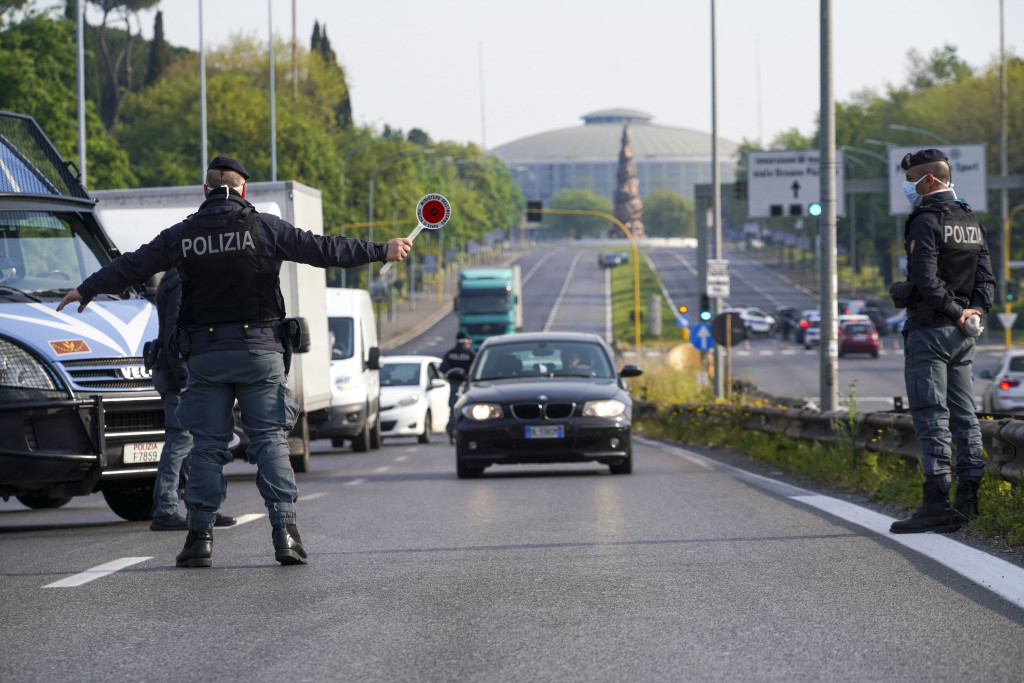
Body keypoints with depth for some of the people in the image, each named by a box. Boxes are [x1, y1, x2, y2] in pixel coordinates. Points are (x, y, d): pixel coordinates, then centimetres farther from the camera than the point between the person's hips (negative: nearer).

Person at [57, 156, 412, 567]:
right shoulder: (263, 227, -2)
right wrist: (382, 252, 5)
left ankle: (200, 536, 4)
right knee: (270, 439, 0)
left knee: (207, 444, 7)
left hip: (204, 354, 2)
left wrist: (86, 290, 32)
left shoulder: (181, 236, 6)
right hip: (259, 349, -2)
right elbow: (324, 251, -3)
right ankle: (284, 530, -10)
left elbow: (131, 267, 17)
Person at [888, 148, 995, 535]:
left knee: (931, 416, -8)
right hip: (962, 334, 8)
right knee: (963, 414, 10)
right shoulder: (971, 222, 14)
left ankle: (937, 505, -12)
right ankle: (969, 499, 9)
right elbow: (986, 278, 11)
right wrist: (975, 310, -2)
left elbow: (926, 280, -22)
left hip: (929, 329, -8)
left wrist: (954, 311, -13)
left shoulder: (926, 222, -12)